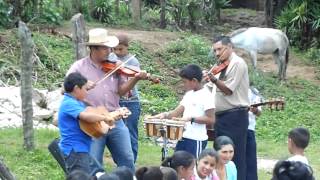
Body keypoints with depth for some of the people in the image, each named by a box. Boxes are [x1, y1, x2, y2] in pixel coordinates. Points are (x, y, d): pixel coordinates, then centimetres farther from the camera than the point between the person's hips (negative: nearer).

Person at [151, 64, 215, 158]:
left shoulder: (206, 96, -13)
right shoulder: (189, 94, 12)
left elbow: (211, 119, -17)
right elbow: (178, 111, 14)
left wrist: (191, 118, -23)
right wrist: (165, 115, -4)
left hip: (196, 139, -8)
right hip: (184, 137, 8)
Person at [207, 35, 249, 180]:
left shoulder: (237, 63, -10)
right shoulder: (223, 66, 16)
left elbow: (229, 90, -15)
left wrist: (214, 80, -24)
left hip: (234, 117, -9)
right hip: (221, 117, 9)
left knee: (235, 156, -7)